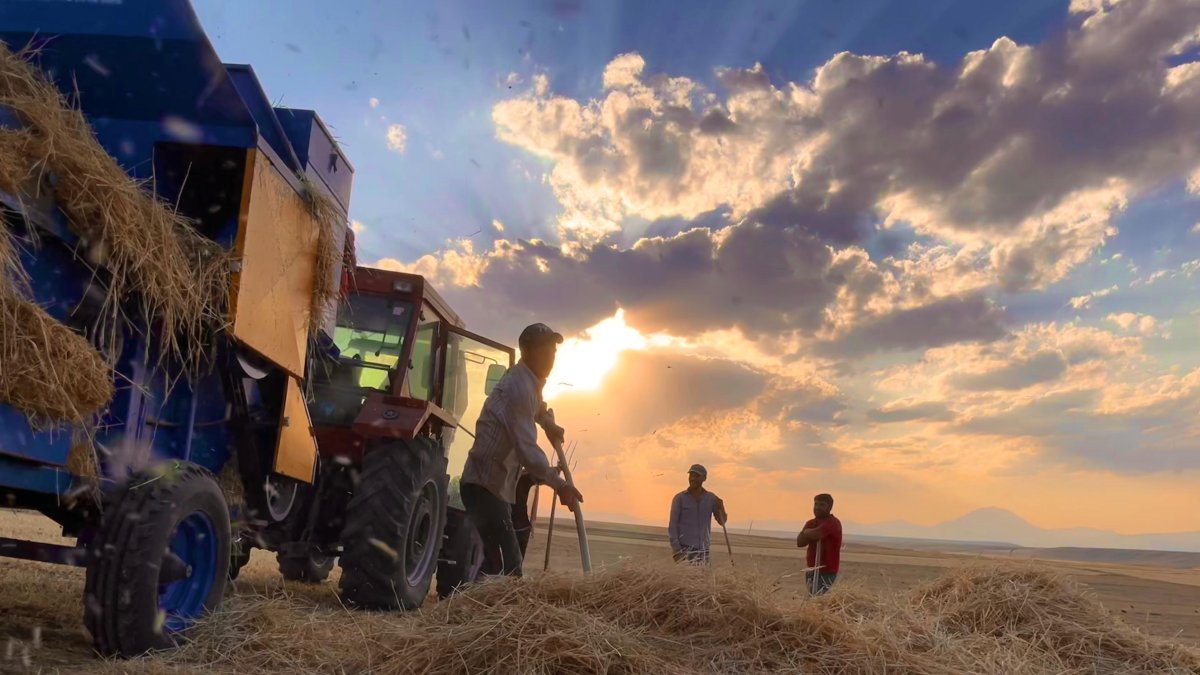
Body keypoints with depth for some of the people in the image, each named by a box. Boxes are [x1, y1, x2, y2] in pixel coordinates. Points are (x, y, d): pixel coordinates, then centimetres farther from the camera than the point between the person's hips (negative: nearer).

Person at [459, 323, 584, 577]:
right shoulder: (518, 385, -19)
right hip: (485, 485, -11)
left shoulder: (529, 382, 13)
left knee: (506, 565, 12)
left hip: (496, 484, 11)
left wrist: (549, 424, 19)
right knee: (506, 568, -18)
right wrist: (558, 484, -23)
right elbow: (526, 446, -25)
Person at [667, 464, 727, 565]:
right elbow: (672, 526, -3)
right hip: (684, 548, -3)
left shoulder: (711, 498, 6)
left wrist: (721, 508, -11)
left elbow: (722, 522, 10)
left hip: (703, 549, 3)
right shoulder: (679, 498, -2)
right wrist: (676, 551, -11)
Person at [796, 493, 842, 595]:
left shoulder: (833, 523, -11)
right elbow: (800, 542, 1)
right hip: (812, 570, 8)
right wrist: (812, 534, -15)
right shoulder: (811, 523, 12)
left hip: (827, 571, -8)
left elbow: (815, 534, -26)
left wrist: (806, 531, -3)